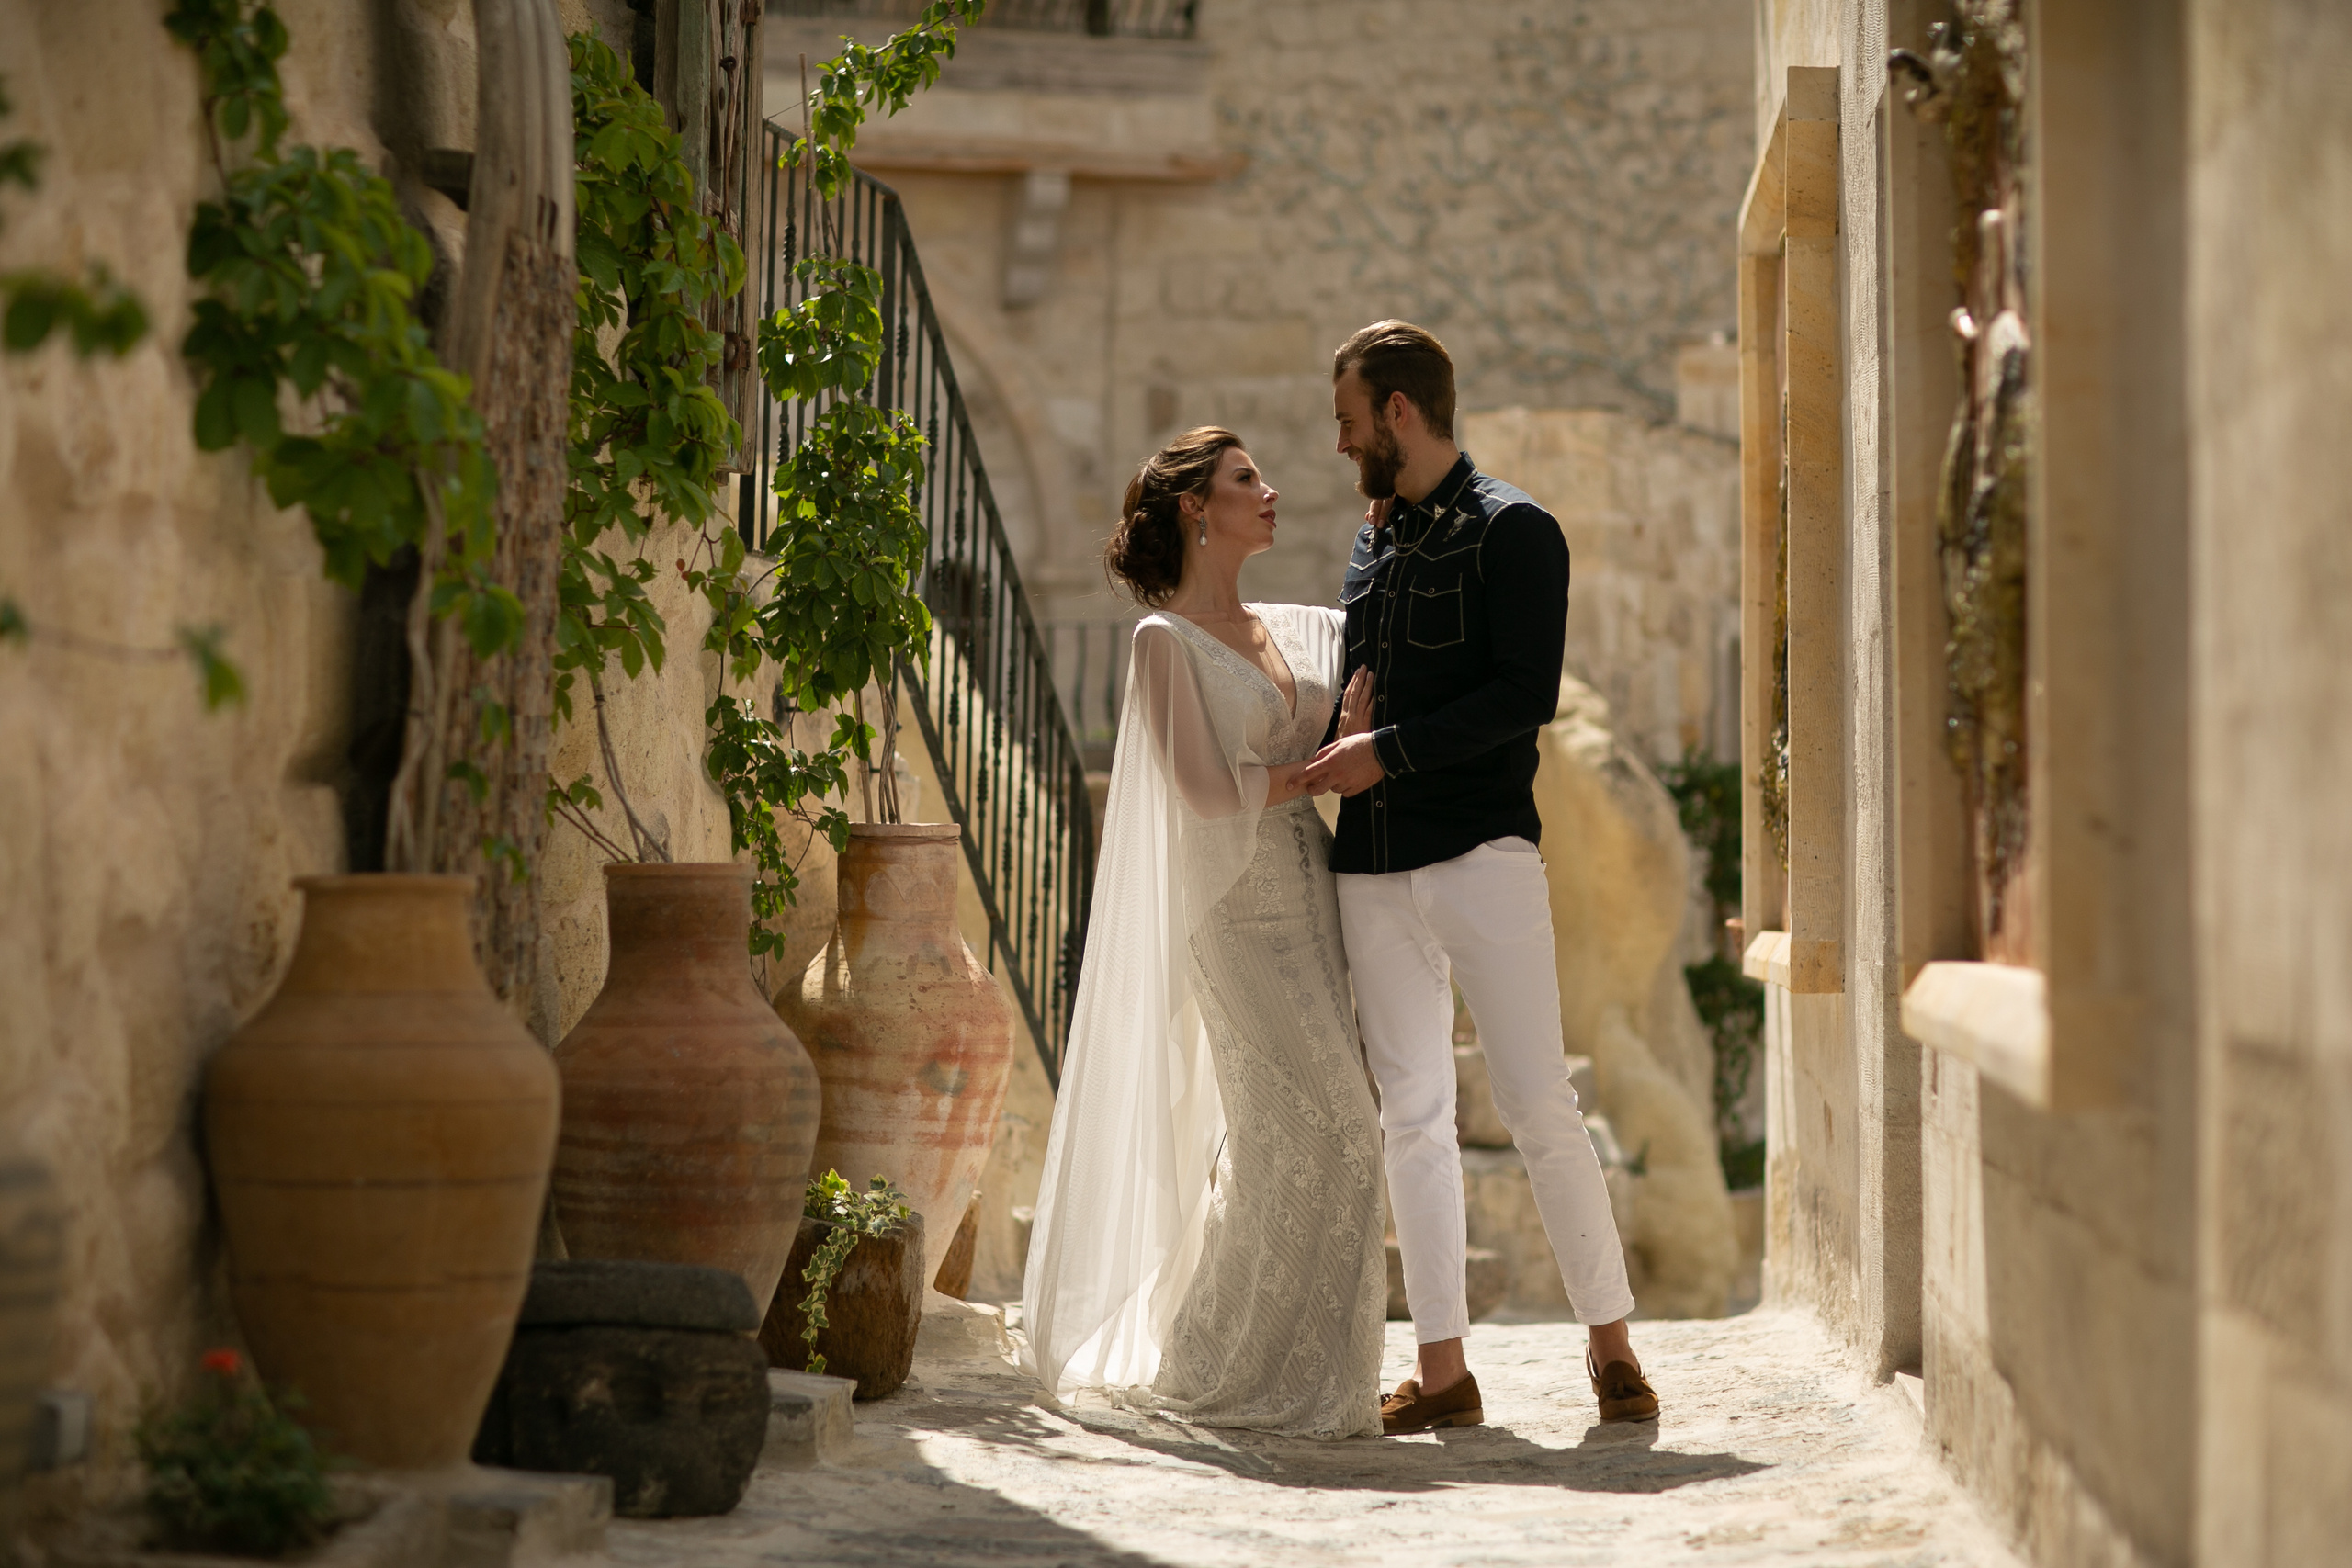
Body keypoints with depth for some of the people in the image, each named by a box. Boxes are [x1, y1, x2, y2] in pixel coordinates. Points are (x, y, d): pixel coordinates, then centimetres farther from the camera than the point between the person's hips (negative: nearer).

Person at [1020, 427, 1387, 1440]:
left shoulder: (1302, 631, 16)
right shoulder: (1165, 641, -4)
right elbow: (1208, 787, -11)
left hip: (1314, 894, 6)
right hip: (1238, 908, -6)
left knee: (1281, 1142, 5)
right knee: (1314, 1128, -11)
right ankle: (1233, 1369, 1)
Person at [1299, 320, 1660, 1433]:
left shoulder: (1512, 531, -2)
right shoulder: (1371, 545, 19)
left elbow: (1526, 694, -13)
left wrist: (1387, 752, -16)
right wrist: (1326, 759, 8)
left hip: (1482, 852, -6)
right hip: (1371, 870, 7)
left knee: (1538, 1107, -7)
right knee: (1411, 1119, 4)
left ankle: (1611, 1344, 3)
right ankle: (1442, 1370, 6)